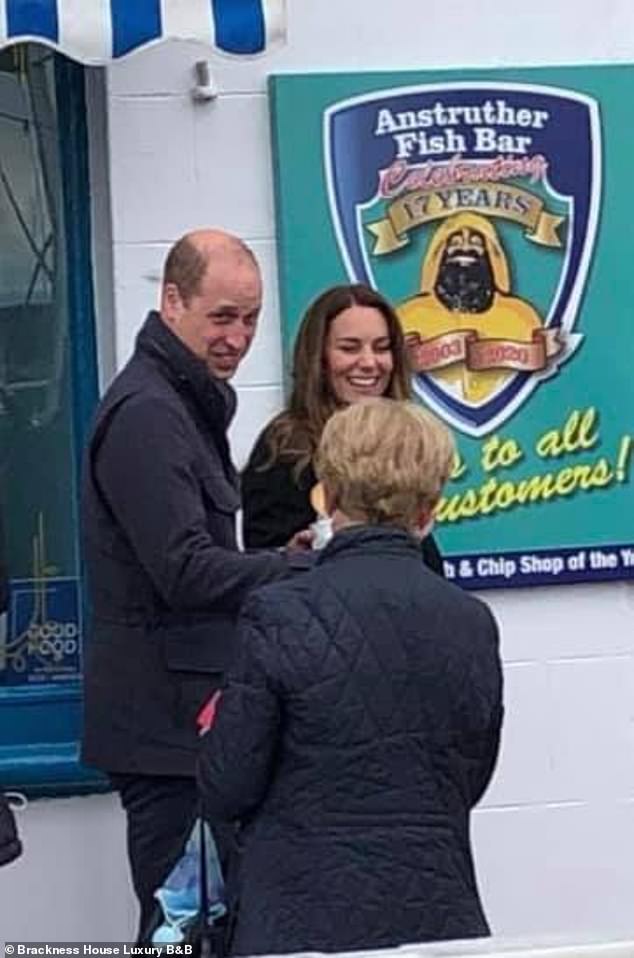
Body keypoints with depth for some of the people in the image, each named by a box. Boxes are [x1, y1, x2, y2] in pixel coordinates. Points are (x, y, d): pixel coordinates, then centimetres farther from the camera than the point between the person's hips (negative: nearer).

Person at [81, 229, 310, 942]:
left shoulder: (187, 403, 18)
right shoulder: (145, 413, -15)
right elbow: (185, 570, -22)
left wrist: (282, 560, 6)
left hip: (191, 713, 10)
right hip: (168, 716, -10)